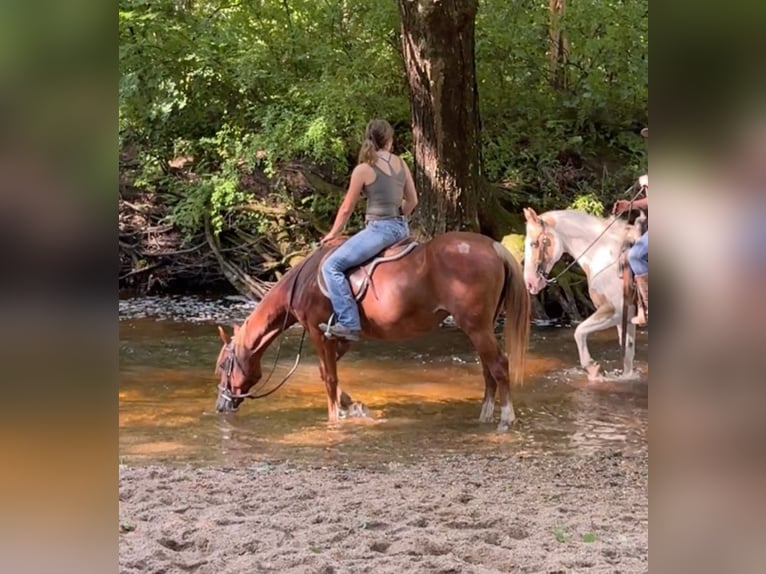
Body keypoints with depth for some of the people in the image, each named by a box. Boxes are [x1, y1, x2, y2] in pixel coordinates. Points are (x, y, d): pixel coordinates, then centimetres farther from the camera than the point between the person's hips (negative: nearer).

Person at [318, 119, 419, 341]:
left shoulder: (363, 170, -9)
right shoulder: (401, 163, 7)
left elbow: (347, 209, -2)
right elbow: (412, 200, 13)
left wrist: (333, 234, 12)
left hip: (379, 229, -7)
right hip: (401, 228, 7)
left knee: (332, 265, -9)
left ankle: (349, 323, -19)